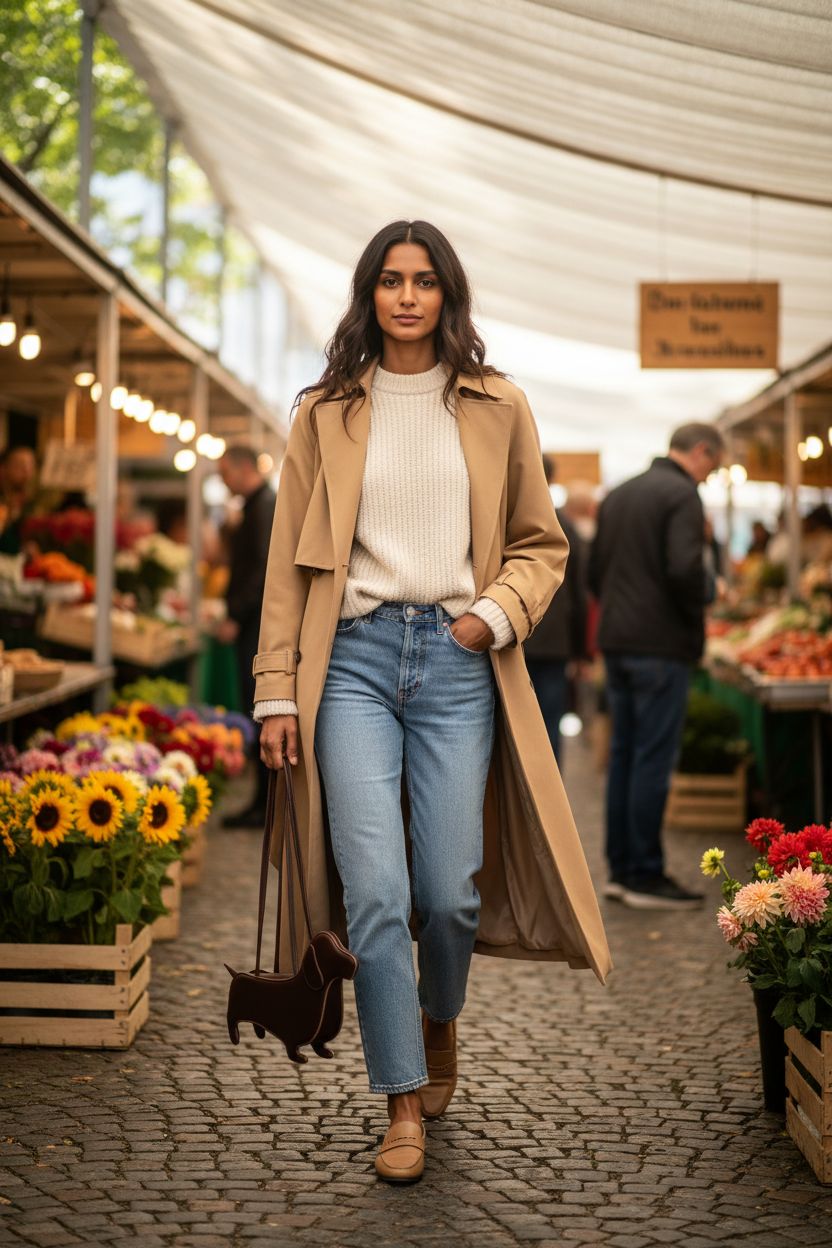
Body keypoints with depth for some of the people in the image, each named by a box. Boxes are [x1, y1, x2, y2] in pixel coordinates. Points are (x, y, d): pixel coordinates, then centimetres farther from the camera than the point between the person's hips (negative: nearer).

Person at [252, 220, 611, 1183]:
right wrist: (277, 691, 2)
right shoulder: (326, 414, 9)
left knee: (450, 891, -2)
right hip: (354, 659, 0)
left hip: (457, 662, 0)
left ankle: (439, 1021, 32)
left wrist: (497, 611, -6)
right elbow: (289, 562, 8)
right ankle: (404, 1104, 3)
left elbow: (540, 544, 14)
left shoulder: (497, 410, 9)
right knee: (375, 893, -10)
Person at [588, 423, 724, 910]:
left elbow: (594, 571, 18)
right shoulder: (682, 495, -11)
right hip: (662, 645, -8)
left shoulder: (618, 495, 16)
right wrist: (697, 613, -6)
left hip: (616, 641, 8)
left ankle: (621, 869, 17)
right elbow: (685, 569, -22)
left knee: (624, 756, 12)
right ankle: (645, 877, -1)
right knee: (654, 761, -4)